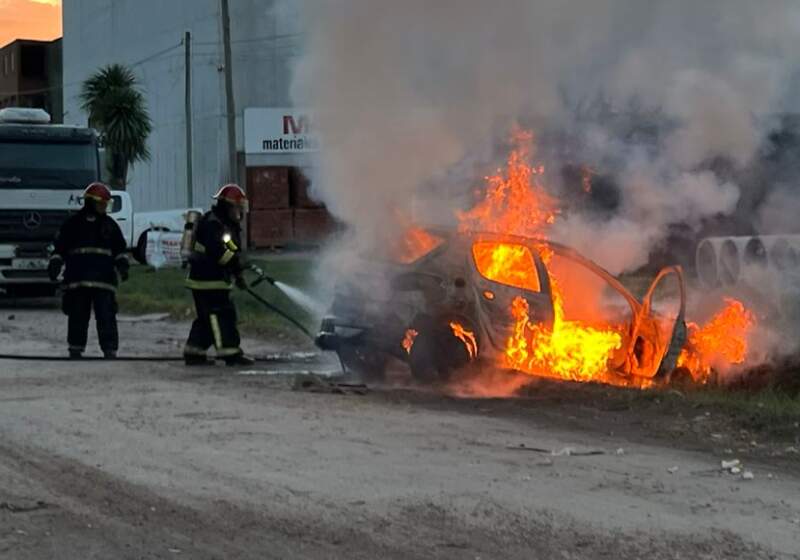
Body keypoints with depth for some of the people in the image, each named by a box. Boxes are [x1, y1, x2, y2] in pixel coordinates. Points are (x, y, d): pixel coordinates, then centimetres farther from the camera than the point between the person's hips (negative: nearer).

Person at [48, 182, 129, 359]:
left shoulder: (109, 225, 12)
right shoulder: (73, 223, 8)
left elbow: (119, 249, 14)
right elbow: (60, 247, 11)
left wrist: (122, 265, -2)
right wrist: (54, 264, -2)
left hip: (104, 279, 1)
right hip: (77, 280, 0)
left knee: (106, 317, -7)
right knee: (78, 316, 3)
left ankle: (110, 351, -6)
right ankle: (75, 349, 13)